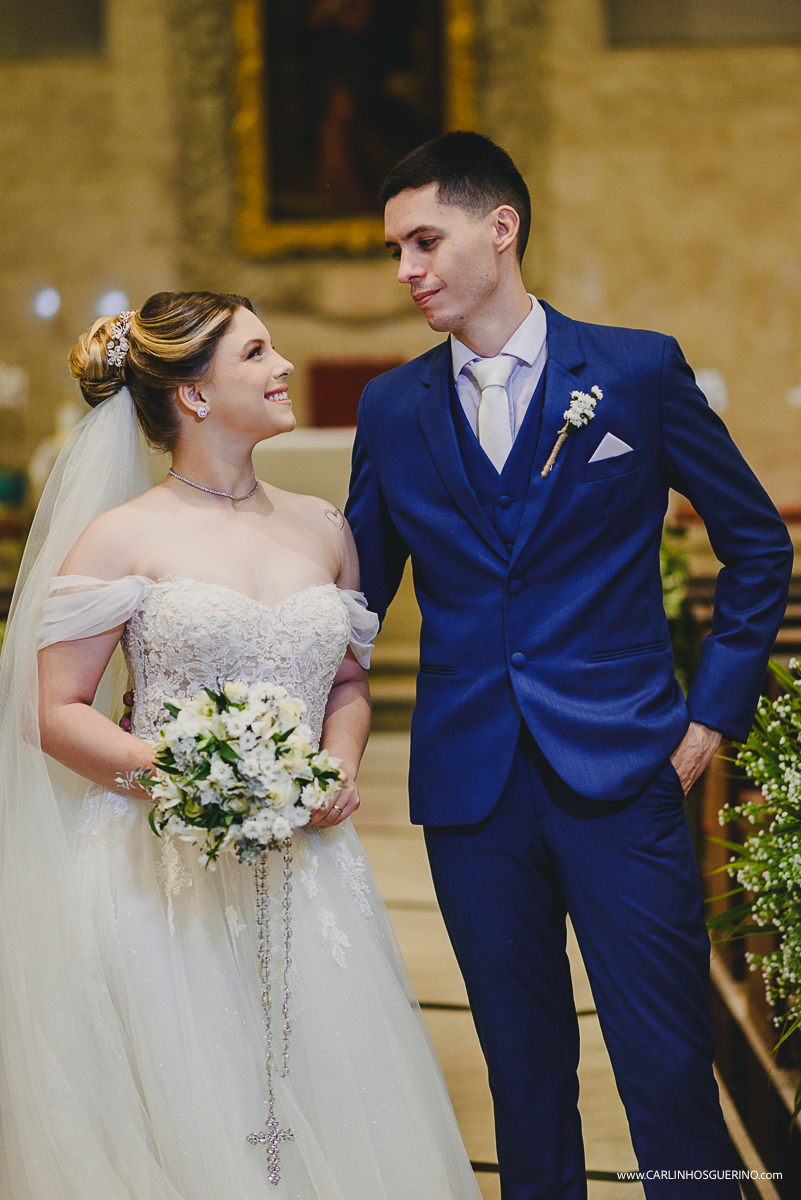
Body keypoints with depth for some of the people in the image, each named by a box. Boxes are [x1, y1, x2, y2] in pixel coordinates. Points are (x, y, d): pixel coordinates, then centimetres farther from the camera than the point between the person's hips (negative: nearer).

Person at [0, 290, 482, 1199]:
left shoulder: (322, 528, 10)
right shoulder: (123, 536, -4)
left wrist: (341, 766, 0)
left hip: (305, 874, 4)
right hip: (166, 873, -4)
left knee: (330, 1108, 4)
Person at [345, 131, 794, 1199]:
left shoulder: (638, 369, 0)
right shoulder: (392, 407, 8)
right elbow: (361, 588, 13)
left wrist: (715, 710, 2)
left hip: (620, 777, -2)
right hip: (469, 784, 3)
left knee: (669, 1072, 0)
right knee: (525, 1072, 12)